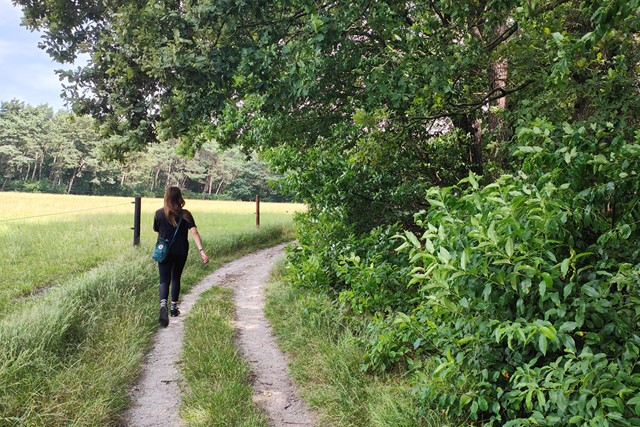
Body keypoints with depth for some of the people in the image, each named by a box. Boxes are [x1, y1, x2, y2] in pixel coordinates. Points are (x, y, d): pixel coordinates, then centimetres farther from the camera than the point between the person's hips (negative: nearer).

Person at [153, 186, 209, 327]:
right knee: (176, 279, 18)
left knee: (164, 280, -2)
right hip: (181, 252, 1)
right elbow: (194, 232, -18)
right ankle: (173, 307, 26)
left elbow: (158, 232, 5)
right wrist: (202, 250, -24)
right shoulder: (185, 214, -8)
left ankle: (163, 304, -28)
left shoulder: (159, 213, -4)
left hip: (164, 252, -1)